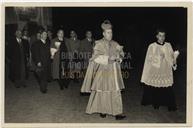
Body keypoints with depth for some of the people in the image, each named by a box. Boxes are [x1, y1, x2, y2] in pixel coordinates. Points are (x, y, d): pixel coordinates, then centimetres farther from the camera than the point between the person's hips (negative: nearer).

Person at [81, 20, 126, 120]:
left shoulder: (115, 44, 11)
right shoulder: (99, 44, -3)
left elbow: (121, 54, 11)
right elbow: (96, 57, -12)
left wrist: (118, 57, -12)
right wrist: (108, 58, -19)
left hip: (113, 72, 4)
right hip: (103, 71, -4)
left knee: (115, 92, 0)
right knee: (102, 91, 1)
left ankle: (117, 112, 4)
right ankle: (102, 110, 17)